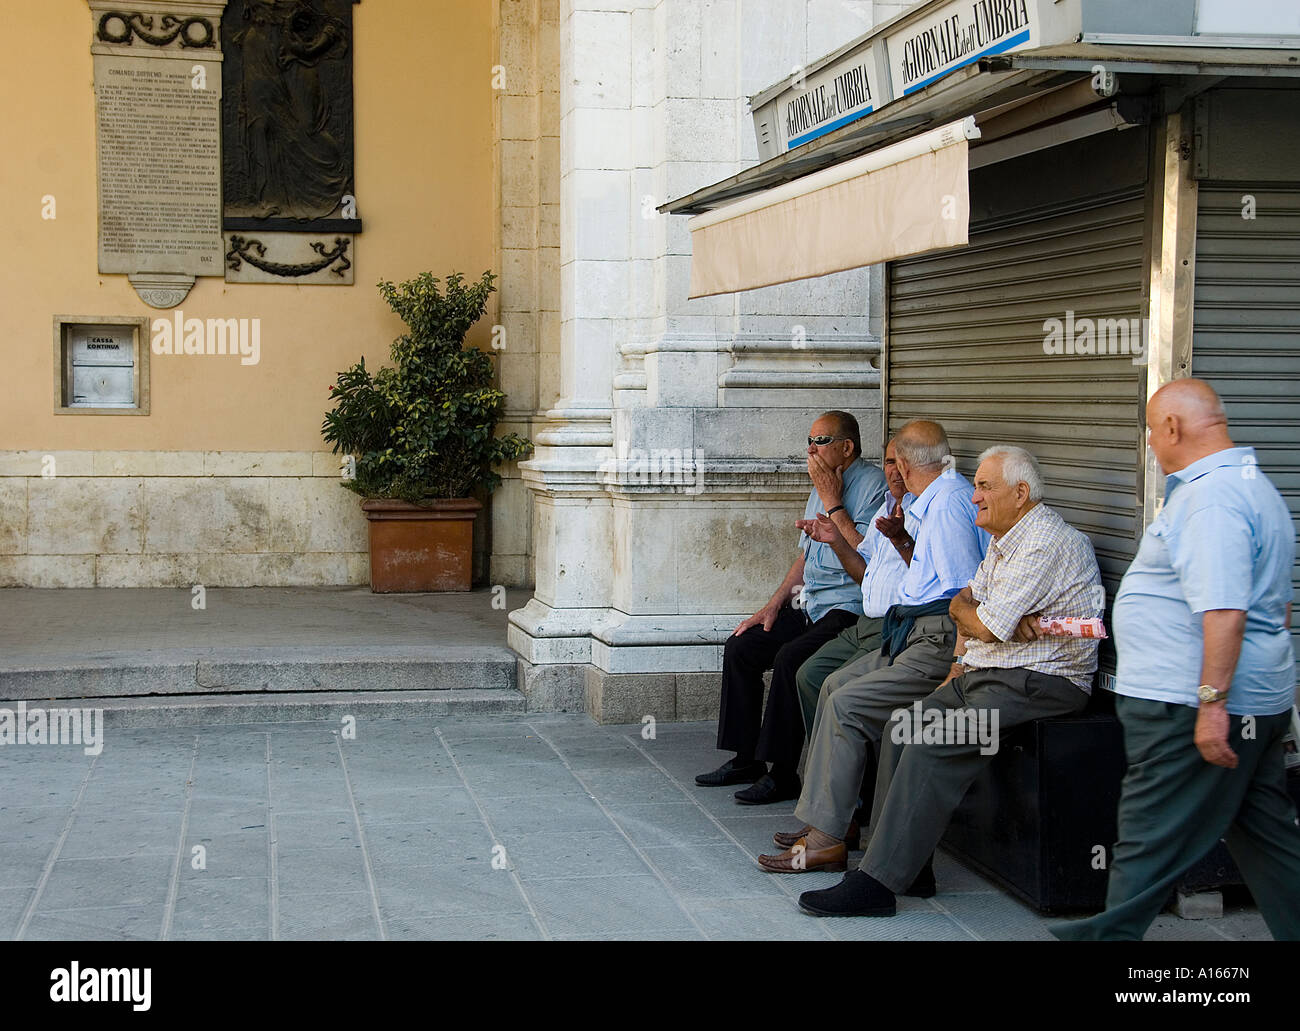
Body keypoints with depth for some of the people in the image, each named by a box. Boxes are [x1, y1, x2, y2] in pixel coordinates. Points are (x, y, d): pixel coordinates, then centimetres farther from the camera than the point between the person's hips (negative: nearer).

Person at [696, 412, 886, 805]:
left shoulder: (874, 484, -11)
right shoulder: (822, 486, 17)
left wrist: (833, 503, -16)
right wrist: (774, 605, 13)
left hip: (849, 608, -9)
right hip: (808, 606, 9)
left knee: (789, 658, -29)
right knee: (740, 646, 1)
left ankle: (784, 774, -19)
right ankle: (746, 758, 9)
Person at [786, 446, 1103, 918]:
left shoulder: (1046, 543, -16)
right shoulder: (1004, 539, 17)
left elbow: (985, 626, -18)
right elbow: (965, 600, 25)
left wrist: (963, 610, 4)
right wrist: (962, 659, 7)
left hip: (1037, 683, -10)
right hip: (986, 674, 10)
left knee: (930, 743, -24)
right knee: (902, 727, -4)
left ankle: (878, 883, -23)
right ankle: (908, 866, -2)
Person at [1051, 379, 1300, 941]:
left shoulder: (1210, 499, -19)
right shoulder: (1250, 484, 16)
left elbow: (1225, 611, -28)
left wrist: (1212, 703, -28)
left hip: (1192, 706, -11)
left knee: (1151, 836, 1)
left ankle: (1112, 934, 10)